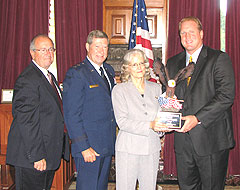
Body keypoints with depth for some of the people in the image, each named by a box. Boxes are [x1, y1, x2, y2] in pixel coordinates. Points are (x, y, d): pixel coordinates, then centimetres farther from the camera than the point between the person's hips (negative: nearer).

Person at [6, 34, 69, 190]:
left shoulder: (49, 77, 15)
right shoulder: (27, 80, -16)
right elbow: (26, 122, -21)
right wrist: (36, 156, -21)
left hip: (49, 154, 9)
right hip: (32, 158, -9)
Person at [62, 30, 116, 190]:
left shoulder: (109, 70, 13)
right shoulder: (76, 73, -11)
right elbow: (72, 115, -15)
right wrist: (83, 147, -18)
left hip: (108, 145, 7)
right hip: (89, 147, -7)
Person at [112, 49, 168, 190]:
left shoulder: (156, 88, 11)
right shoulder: (119, 90, -1)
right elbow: (122, 121, -10)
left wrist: (161, 126, -9)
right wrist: (149, 125, -20)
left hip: (152, 148, 3)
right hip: (128, 148, -3)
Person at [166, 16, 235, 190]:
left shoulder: (219, 59, -3)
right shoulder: (173, 63, 14)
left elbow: (226, 96, -13)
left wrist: (198, 118, -20)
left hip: (211, 138, -4)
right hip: (182, 138, 5)